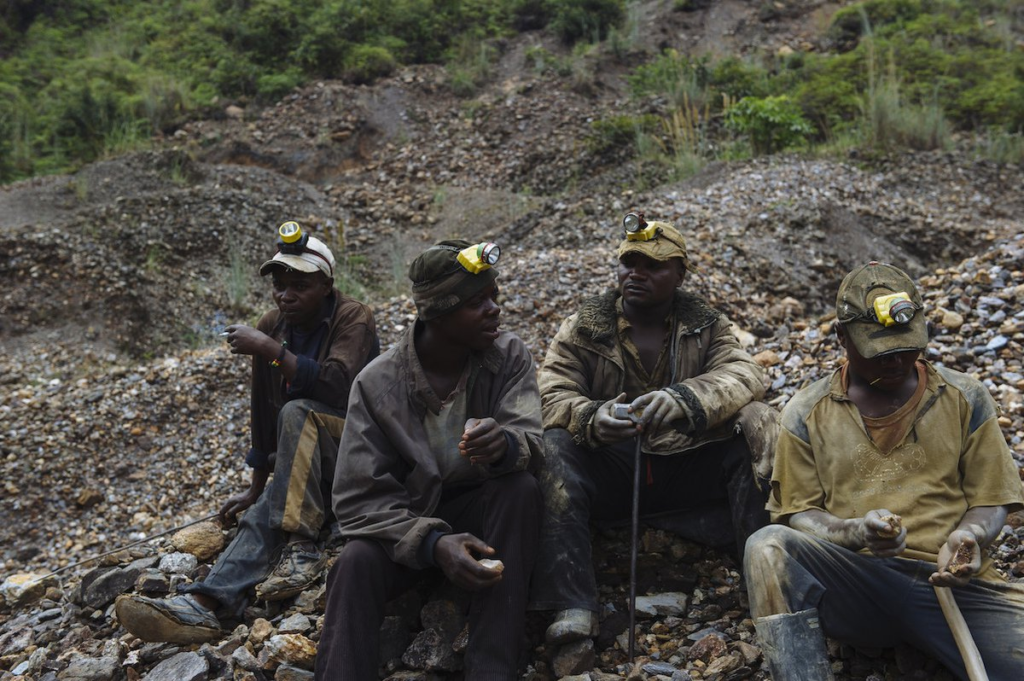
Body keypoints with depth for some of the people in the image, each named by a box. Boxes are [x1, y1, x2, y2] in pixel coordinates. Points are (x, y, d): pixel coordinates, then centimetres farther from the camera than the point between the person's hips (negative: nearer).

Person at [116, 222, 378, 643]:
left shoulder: (352, 319, -11)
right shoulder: (272, 327, 6)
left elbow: (338, 386, -30)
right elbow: (264, 412, 12)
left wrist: (271, 351, -30)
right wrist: (257, 488, 14)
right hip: (307, 461, 5)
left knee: (296, 413, -31)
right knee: (265, 512, -23)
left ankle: (301, 549, -32)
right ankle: (205, 601, -44)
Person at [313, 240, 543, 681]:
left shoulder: (509, 355, -9)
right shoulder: (377, 384, -14)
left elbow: (531, 439, -21)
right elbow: (359, 499, -16)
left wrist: (504, 444, -47)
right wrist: (433, 541, -33)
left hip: (484, 512, 2)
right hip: (408, 518, -1)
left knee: (521, 488, -31)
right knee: (358, 562, -32)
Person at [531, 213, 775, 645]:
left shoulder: (706, 325, 7)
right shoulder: (583, 327, 4)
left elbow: (745, 375, -12)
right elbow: (552, 395, -8)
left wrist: (683, 398, -34)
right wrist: (591, 419, -33)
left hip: (687, 470, 1)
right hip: (609, 470, -1)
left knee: (757, 424, -22)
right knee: (555, 445, -30)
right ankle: (572, 607, -35)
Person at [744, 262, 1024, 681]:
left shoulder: (965, 399, 13)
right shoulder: (807, 414, 10)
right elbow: (797, 514, 6)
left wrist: (969, 535, -12)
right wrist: (854, 532, -16)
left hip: (953, 583, 0)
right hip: (853, 584, 0)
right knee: (769, 547, -32)